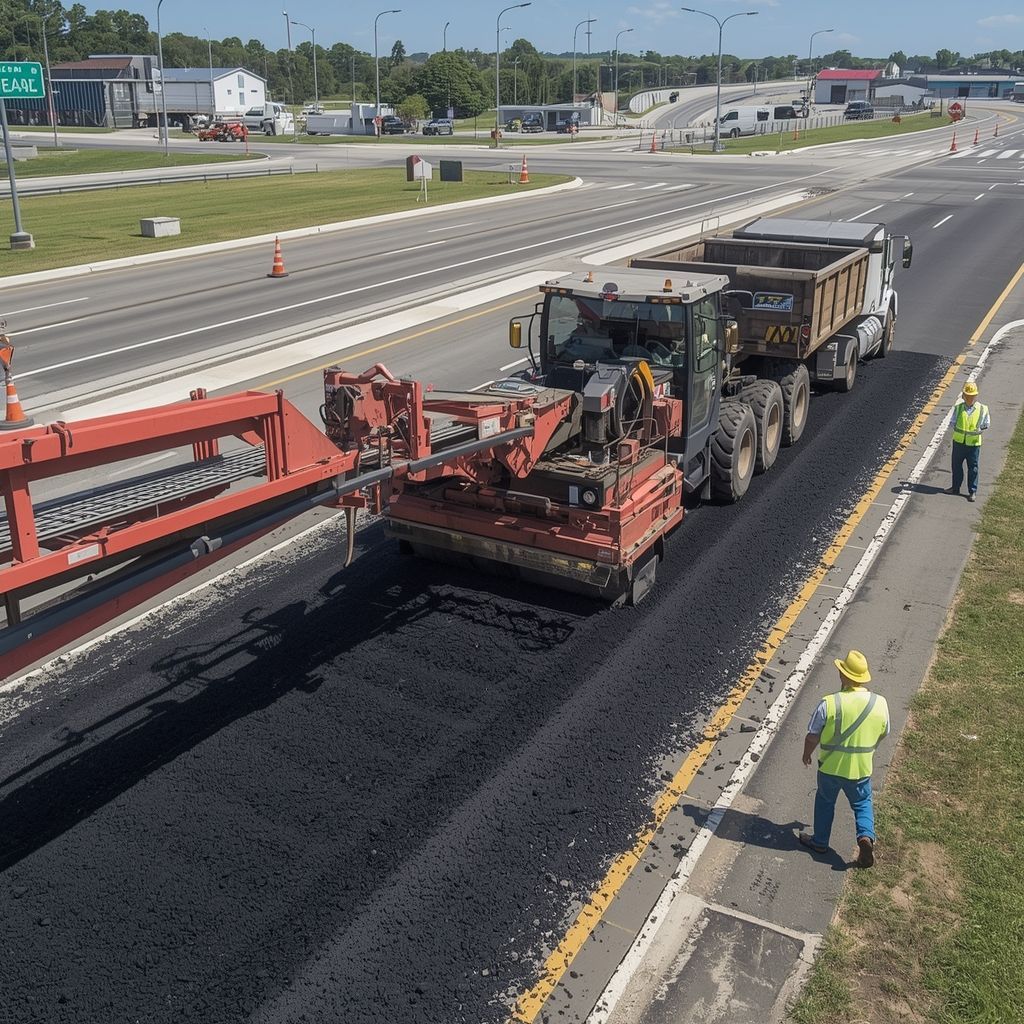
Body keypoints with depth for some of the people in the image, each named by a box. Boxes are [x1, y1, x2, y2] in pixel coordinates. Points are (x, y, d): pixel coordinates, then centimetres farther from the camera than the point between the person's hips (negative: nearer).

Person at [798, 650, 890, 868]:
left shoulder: (829, 703, -24)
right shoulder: (880, 703, -14)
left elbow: (812, 737, -14)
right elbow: (883, 734, 4)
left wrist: (807, 753, 7)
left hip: (830, 767, -1)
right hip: (861, 769, 1)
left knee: (825, 801, 23)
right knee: (862, 803, 24)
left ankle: (819, 841, 36)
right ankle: (866, 835, 2)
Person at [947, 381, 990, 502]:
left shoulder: (982, 409, -6)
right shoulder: (958, 408, -2)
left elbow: (987, 424, 5)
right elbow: (952, 422, 5)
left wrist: (980, 429, -5)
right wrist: (955, 427, -7)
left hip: (974, 443, -2)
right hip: (958, 442, 2)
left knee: (973, 468, 5)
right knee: (956, 466, 15)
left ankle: (972, 491, 15)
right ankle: (955, 488, 32)